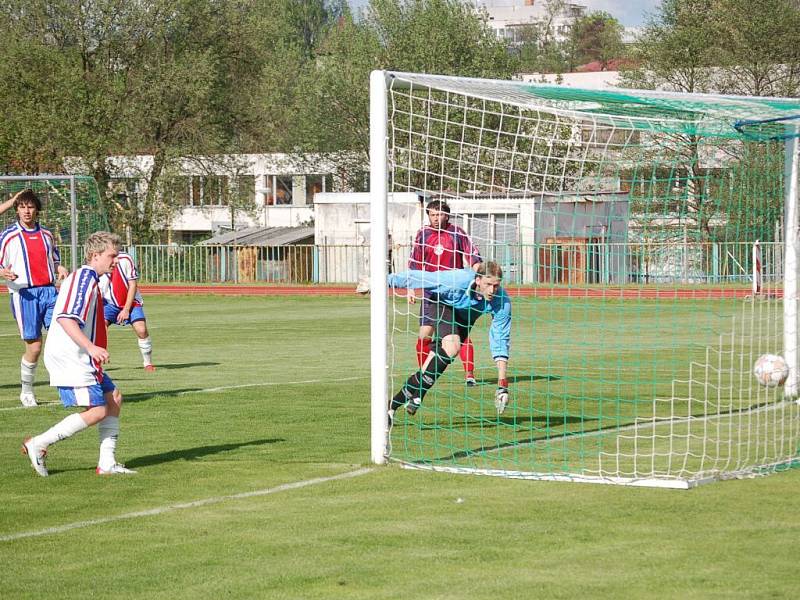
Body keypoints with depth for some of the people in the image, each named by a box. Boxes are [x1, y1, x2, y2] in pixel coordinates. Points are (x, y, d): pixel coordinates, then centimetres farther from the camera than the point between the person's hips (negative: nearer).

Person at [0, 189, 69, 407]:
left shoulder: (46, 235, 15)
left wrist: (60, 269, 3)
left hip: (49, 291, 4)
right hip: (24, 294, -4)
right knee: (34, 346, -4)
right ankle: (27, 392, 14)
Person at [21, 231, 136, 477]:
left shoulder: (89, 280, 17)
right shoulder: (84, 279, -15)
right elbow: (65, 318, -27)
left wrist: (93, 350, 33)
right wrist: (91, 347, -33)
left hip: (80, 360, 11)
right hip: (68, 359, -11)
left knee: (113, 398, 9)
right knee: (97, 411, -12)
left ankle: (107, 462, 9)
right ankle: (38, 444, -4)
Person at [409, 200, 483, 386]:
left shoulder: (457, 233, -3)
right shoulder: (423, 234, 4)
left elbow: (474, 257, 0)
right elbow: (413, 264, 11)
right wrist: (410, 289, 8)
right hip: (430, 292, 2)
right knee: (424, 335, -2)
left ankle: (469, 374, -4)